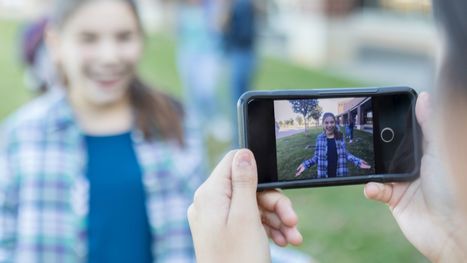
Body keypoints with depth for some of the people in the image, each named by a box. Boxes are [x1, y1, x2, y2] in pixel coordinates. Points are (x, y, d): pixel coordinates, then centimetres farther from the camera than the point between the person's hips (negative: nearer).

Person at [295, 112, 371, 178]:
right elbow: (316, 157, 2)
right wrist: (305, 164, -13)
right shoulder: (319, 138, -4)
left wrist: (358, 162, -6)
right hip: (324, 175, -1)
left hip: (340, 174, 1)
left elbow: (345, 153, 7)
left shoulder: (340, 137, -1)